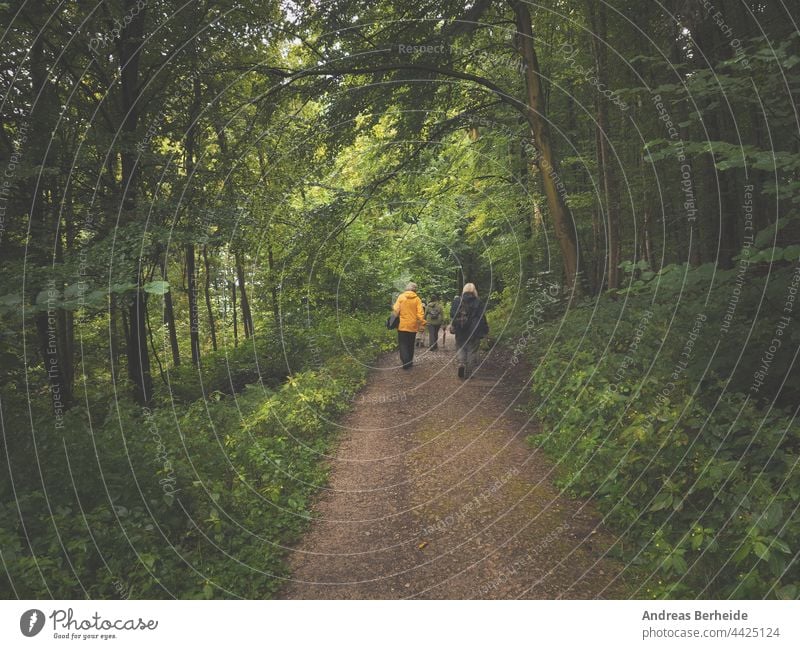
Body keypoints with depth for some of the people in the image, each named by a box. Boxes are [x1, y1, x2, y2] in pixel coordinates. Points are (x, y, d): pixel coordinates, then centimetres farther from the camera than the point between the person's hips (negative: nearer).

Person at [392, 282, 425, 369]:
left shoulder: (401, 297, -5)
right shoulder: (417, 299, -4)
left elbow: (396, 310, -7)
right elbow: (420, 313, -9)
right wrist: (422, 323, 0)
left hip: (402, 325, -1)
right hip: (413, 325, 2)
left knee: (403, 344, 4)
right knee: (410, 344, 16)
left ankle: (405, 362, -12)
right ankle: (409, 361, 24)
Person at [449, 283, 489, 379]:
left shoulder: (457, 301, 1)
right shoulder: (478, 303, -3)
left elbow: (452, 316, 3)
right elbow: (482, 318, -3)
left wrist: (452, 328, 11)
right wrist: (485, 331, 4)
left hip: (460, 331, 1)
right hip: (474, 331, -1)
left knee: (461, 348, 15)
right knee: (472, 351, 7)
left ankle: (461, 363, -13)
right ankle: (468, 373, 7)